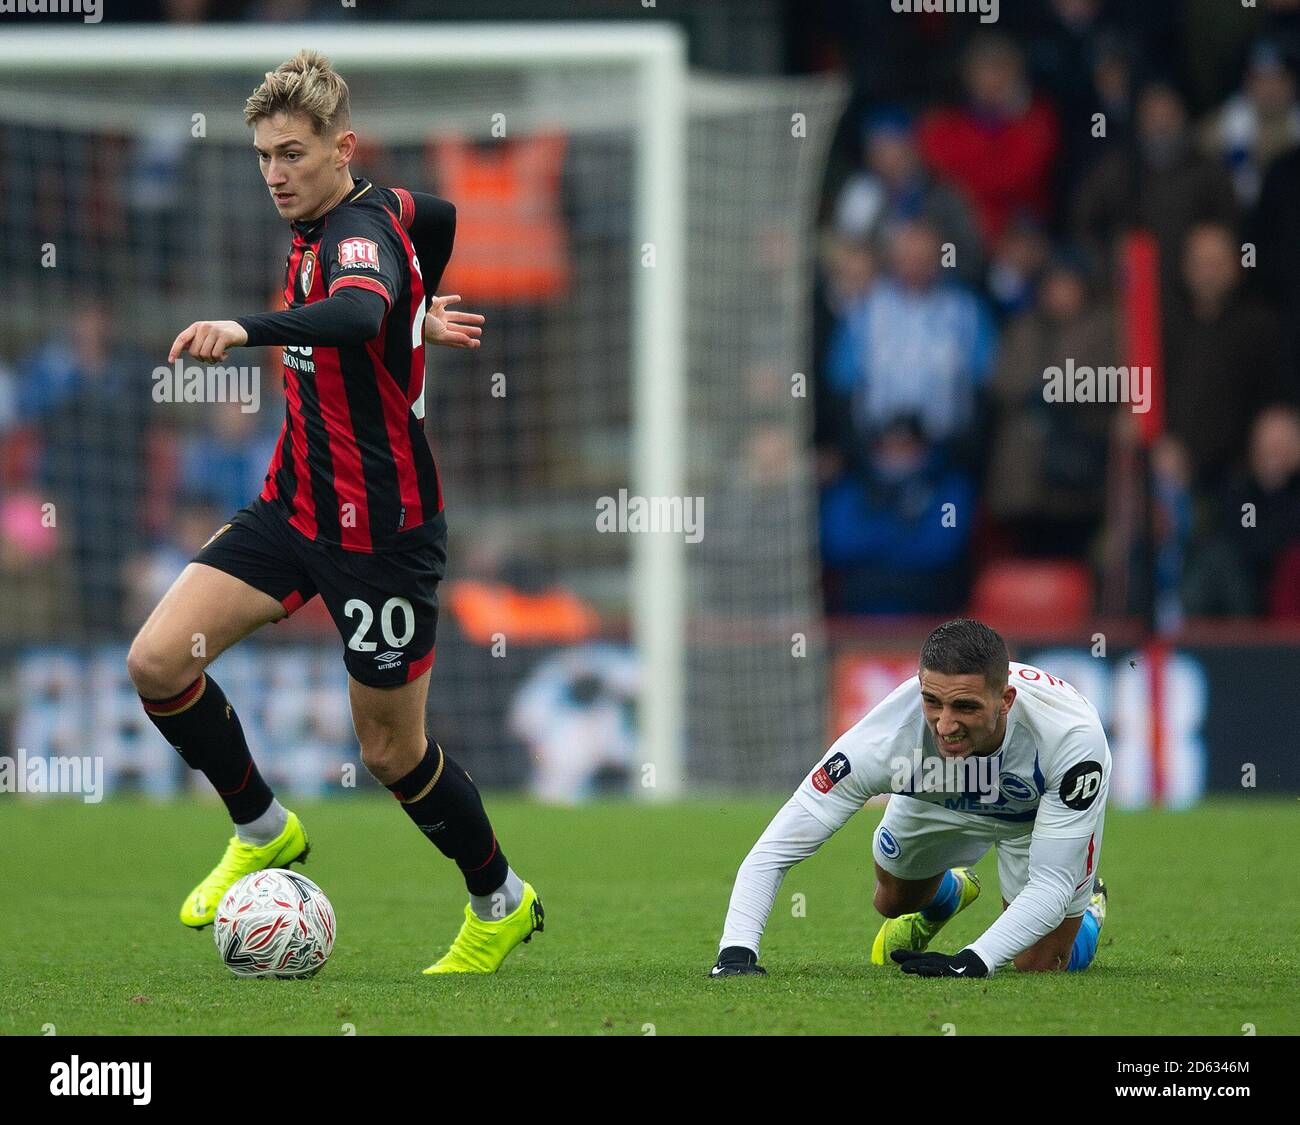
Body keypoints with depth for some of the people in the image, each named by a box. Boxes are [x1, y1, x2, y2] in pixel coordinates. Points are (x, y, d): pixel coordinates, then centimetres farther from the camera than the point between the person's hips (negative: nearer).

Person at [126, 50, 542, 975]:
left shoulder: (359, 228, -22)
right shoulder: (384, 209, 5)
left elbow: (357, 314, -46)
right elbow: (441, 215, 26)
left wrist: (247, 330, -61)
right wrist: (419, 317, 30)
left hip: (380, 531, -8)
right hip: (295, 505, 8)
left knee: (391, 749, 6)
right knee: (158, 662, -8)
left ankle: (502, 904, 30)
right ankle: (263, 831, 14)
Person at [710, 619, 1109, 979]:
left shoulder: (1074, 737, -47)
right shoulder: (884, 740, -44)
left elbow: (1051, 885, -40)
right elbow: (774, 850, -39)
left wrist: (973, 961, -53)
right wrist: (736, 952, -53)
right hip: (934, 803, 2)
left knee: (1039, 966, 0)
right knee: (894, 902, 19)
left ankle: (1087, 909, 35)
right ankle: (950, 890, 56)